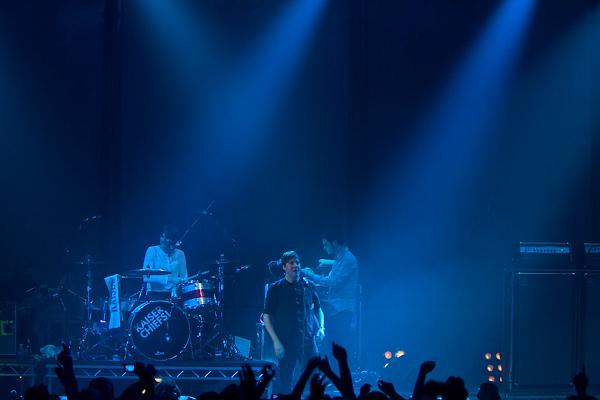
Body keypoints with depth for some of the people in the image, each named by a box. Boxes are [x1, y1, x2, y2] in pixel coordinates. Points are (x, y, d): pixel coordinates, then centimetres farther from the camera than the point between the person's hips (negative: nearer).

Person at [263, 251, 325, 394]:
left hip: (308, 341, 3)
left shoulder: (308, 287, 8)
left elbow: (318, 309, 21)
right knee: (284, 382, -1)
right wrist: (276, 341, -9)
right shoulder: (275, 289, 0)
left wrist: (321, 327, 3)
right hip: (286, 343, -3)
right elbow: (266, 316, -1)